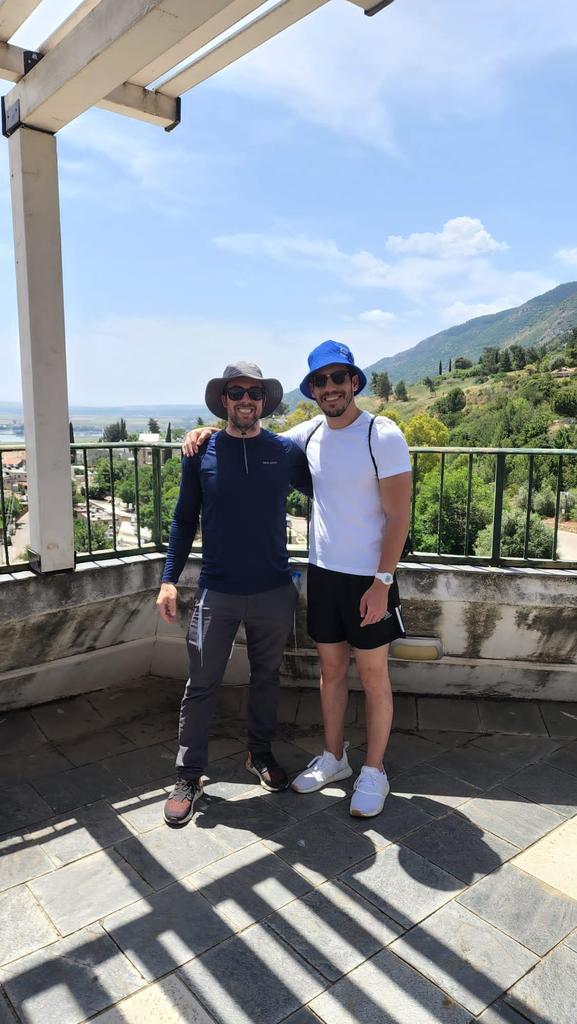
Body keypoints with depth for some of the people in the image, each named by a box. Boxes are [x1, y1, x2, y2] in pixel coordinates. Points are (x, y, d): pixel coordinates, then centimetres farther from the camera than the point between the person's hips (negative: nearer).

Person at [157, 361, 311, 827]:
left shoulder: (287, 452, -2)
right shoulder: (201, 453, -2)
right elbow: (185, 519, 3)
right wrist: (169, 579, -1)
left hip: (274, 591, 1)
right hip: (217, 592, -1)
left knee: (266, 676, 16)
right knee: (202, 684, 5)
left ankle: (261, 753, 38)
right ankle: (189, 776, 22)